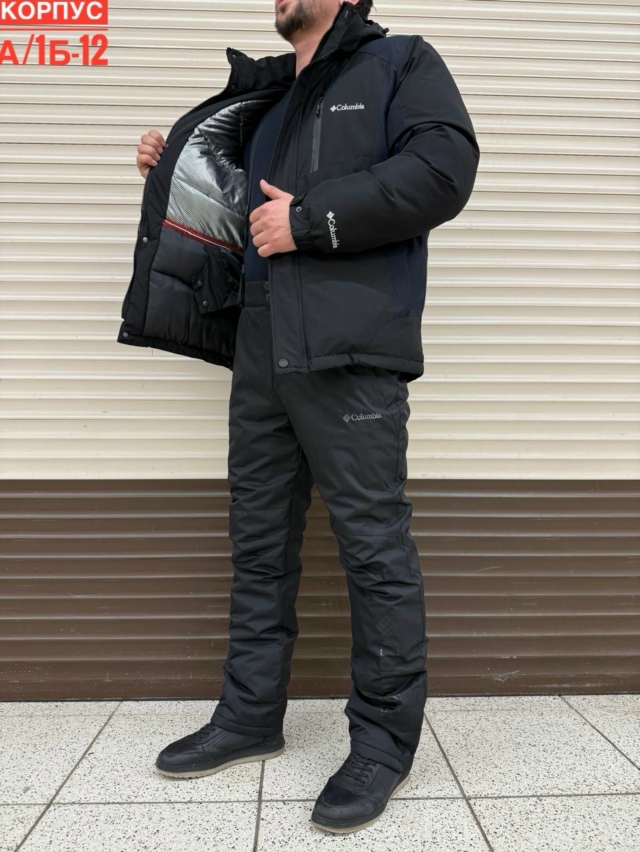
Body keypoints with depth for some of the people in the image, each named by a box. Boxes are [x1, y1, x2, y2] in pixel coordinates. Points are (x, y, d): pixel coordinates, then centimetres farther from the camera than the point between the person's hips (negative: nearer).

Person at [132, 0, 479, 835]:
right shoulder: (270, 104, 29)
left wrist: (309, 219, -12)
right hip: (260, 350, 7)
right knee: (259, 542, 10)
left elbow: (443, 167, -10)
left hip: (349, 353, -7)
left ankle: (385, 740, 11)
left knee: (374, 543, -4)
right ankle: (250, 717, 25)